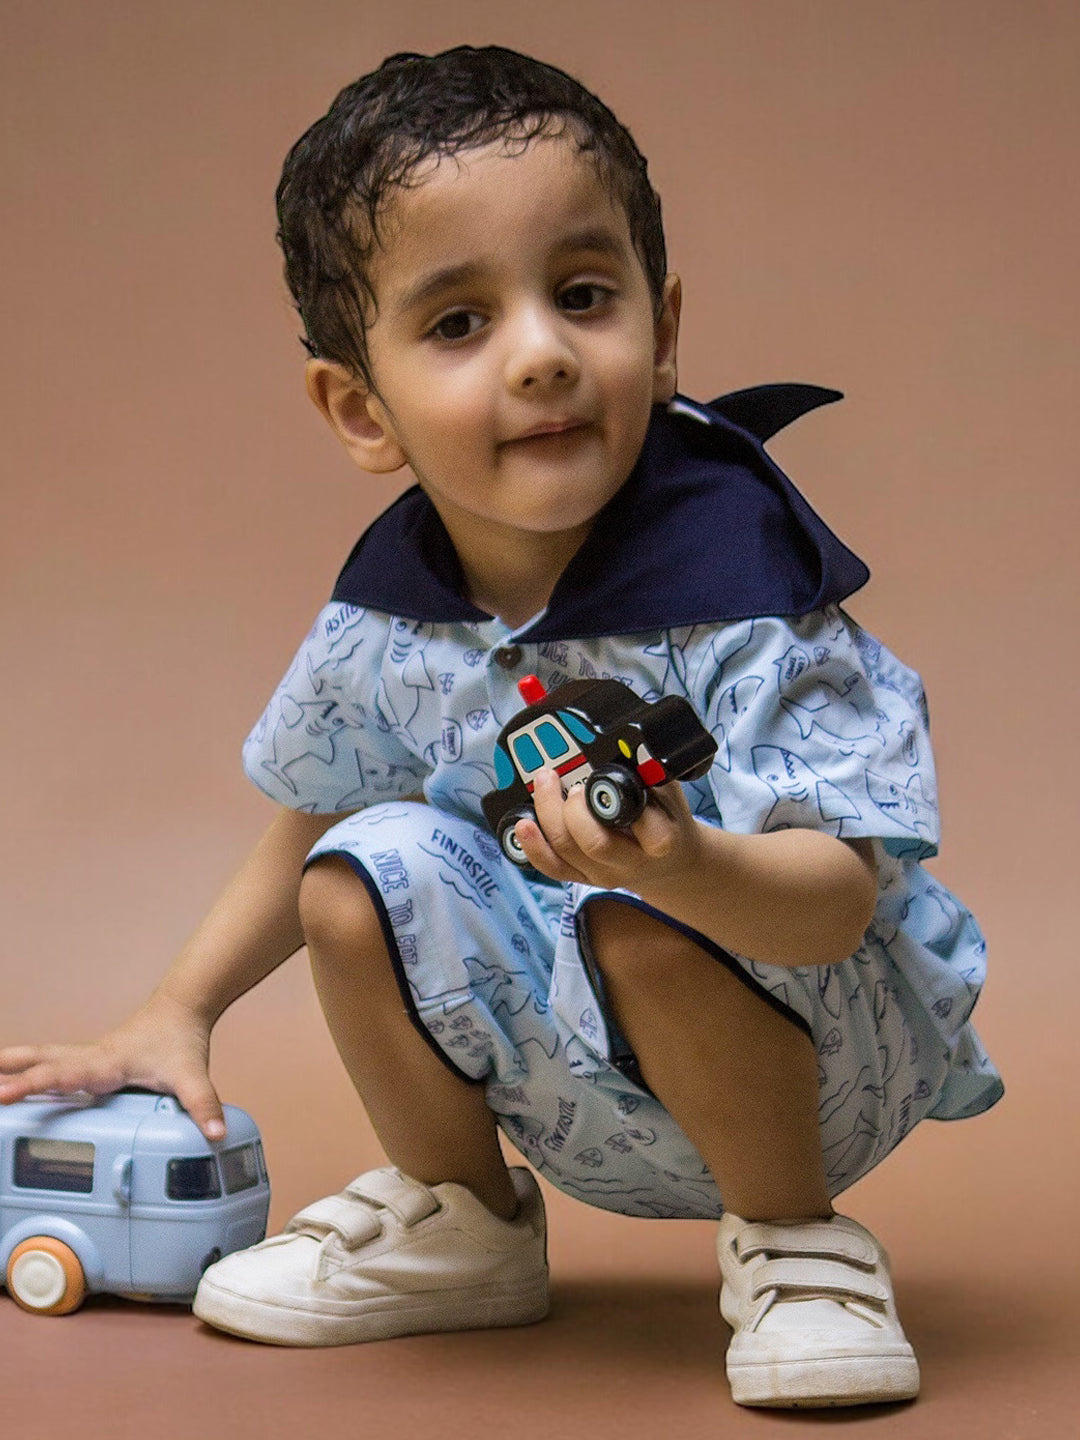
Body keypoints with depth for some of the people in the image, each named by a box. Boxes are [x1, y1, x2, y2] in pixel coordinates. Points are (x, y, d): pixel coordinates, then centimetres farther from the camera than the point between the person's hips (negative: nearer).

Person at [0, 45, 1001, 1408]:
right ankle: (459, 1221, 12)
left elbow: (840, 894, -32)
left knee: (646, 929, -33)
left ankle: (792, 1235, -5)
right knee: (367, 872, -13)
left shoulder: (735, 582, -25)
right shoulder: (386, 621, -8)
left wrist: (688, 868, -53)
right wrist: (174, 1017, 11)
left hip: (822, 1057, -5)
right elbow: (309, 818, 12)